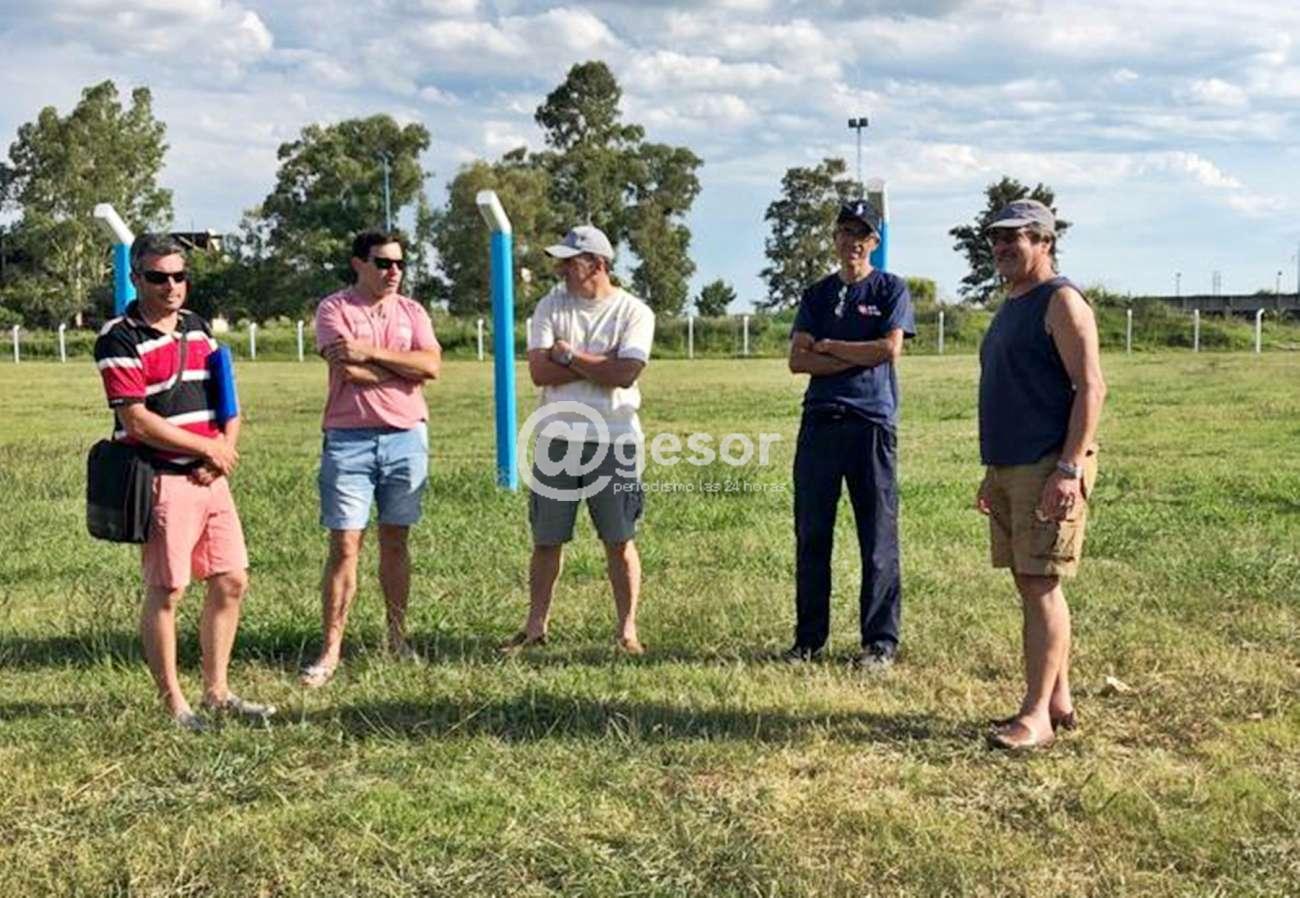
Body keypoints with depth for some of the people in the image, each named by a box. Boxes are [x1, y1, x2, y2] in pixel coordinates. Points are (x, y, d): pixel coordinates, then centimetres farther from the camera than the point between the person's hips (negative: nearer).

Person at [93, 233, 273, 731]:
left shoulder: (198, 327, 14)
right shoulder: (120, 339, -9)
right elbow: (136, 419, -16)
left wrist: (225, 449, -2)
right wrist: (208, 448, -11)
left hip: (210, 478, 7)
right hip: (162, 480, -7)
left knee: (231, 582, 9)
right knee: (165, 592, -1)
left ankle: (216, 692, 22)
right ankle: (173, 704, 10)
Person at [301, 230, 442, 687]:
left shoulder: (412, 312, 10)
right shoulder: (334, 309, -1)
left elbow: (432, 364, -7)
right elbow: (348, 369, -16)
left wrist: (371, 352, -13)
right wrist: (406, 370, -6)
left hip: (406, 438, 3)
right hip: (349, 439, -3)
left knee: (395, 542, 11)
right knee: (344, 546, -4)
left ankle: (398, 637, 21)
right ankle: (330, 651, 0)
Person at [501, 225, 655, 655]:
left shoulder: (634, 312, -4)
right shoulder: (551, 306, 4)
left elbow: (624, 374, -17)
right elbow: (539, 371, -8)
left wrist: (568, 355, -10)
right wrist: (601, 362, -12)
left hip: (615, 441, -3)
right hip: (557, 438, 3)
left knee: (620, 540, 3)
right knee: (546, 539, 9)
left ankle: (627, 630, 14)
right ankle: (536, 625, 21)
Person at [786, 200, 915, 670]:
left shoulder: (891, 289, 6)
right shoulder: (817, 294, 15)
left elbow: (890, 349, -9)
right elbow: (798, 360, 3)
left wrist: (828, 346, -1)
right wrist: (857, 358, -7)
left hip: (873, 421, -4)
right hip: (820, 420, 4)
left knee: (878, 538, -1)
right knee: (811, 534, 6)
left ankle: (880, 642, 5)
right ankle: (808, 638, 15)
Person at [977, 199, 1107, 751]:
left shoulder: (1060, 302, -8)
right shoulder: (1010, 308, 20)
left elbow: (1091, 388, -16)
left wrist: (1068, 469, -23)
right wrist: (992, 473, 23)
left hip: (1049, 470, -9)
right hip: (1009, 469, 9)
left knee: (1040, 587, -9)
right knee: (1031, 587, 11)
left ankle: (1036, 717, -6)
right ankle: (1058, 702, 20)